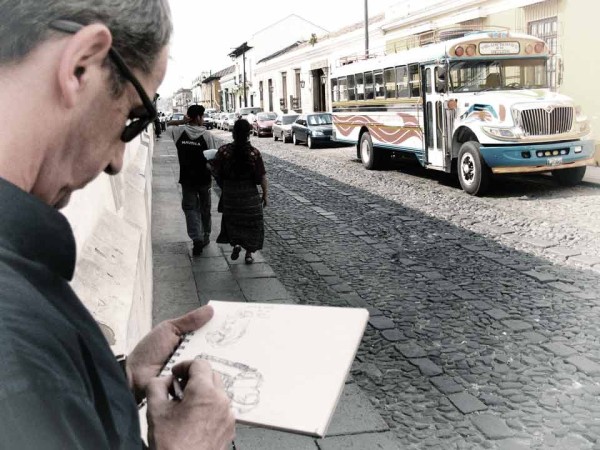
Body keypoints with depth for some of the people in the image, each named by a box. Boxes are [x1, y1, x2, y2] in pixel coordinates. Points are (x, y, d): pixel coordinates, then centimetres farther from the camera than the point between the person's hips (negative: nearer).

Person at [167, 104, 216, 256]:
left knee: (190, 208, 3)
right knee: (205, 209, 16)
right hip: (204, 179, 0)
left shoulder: (180, 132, -6)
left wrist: (183, 121, 1)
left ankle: (197, 238, -14)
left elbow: (169, 125, 15)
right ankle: (205, 236, 28)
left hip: (187, 179, 1)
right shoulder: (207, 135, -12)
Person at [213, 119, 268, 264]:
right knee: (251, 222, 13)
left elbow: (215, 171, -6)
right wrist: (265, 195, 1)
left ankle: (236, 243, 3)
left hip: (230, 194, 1)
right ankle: (249, 253, 16)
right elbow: (262, 177, -10)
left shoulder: (224, 151, -10)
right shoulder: (254, 153, -12)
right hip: (250, 194, -1)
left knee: (232, 220, 22)